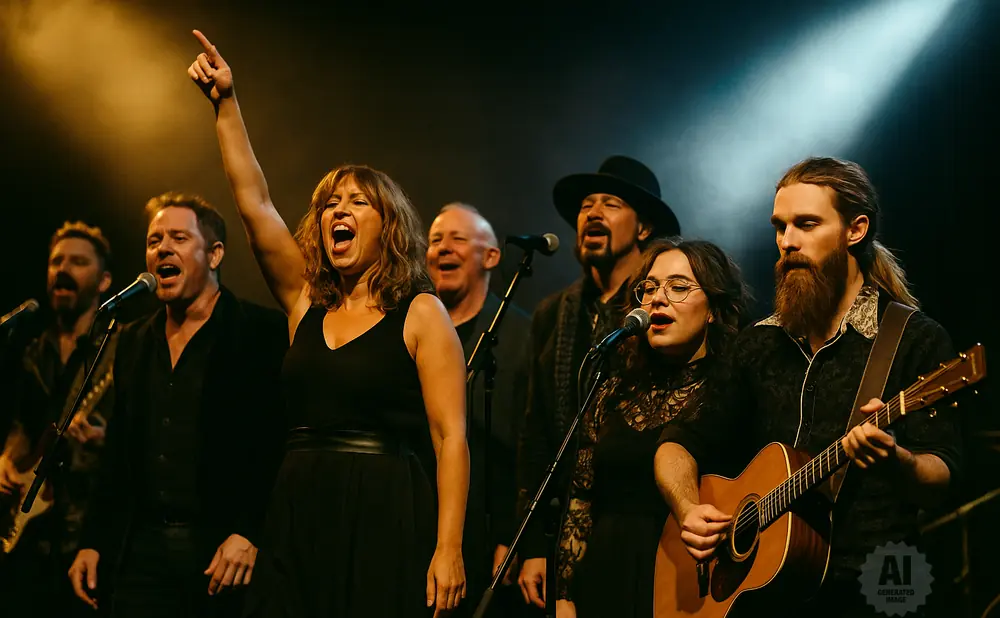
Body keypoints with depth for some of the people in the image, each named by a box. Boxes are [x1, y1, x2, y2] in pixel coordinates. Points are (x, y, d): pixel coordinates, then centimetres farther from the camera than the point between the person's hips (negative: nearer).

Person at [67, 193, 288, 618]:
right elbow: (117, 458, 18)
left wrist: (250, 533, -17)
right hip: (141, 554, 5)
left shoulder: (262, 332, -4)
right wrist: (92, 543, 12)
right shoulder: (133, 341, 16)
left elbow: (281, 443, -10)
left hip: (224, 551, -5)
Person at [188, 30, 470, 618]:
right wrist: (225, 104, 4)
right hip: (298, 516, 5)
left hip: (384, 521, -5)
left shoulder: (421, 314, -1)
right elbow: (255, 202, 9)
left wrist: (448, 549, -15)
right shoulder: (306, 301, 13)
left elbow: (451, 438, -7)